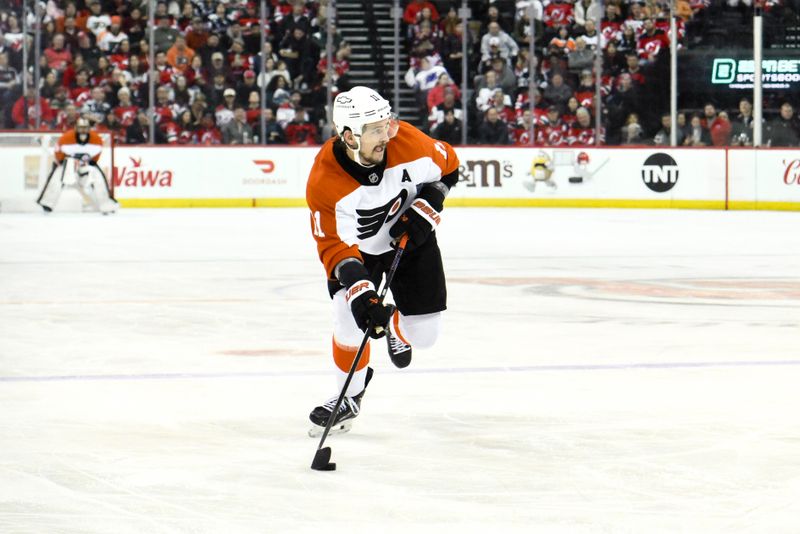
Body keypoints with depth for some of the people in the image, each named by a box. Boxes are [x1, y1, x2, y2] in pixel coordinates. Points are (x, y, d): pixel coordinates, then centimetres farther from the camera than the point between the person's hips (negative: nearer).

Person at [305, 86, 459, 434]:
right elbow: (334, 247, -31)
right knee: (351, 324, -17)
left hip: (410, 237, 2)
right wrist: (358, 291, -43)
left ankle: (396, 327, 39)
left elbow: (447, 166, -5)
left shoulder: (407, 142, -27)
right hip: (359, 247, -2)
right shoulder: (324, 182, -34)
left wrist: (426, 208, -18)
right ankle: (350, 397, 12)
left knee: (423, 335, 0)